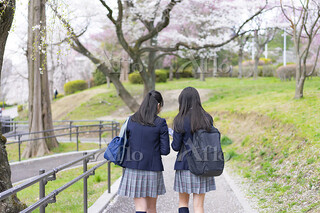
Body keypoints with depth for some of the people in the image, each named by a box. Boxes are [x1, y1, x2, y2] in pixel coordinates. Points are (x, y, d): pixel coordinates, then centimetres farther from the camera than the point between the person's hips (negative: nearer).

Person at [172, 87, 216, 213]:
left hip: (185, 165, -3)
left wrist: (174, 138, 13)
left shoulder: (180, 121, -10)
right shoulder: (207, 118, 0)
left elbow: (176, 146, -7)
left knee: (183, 202, 14)